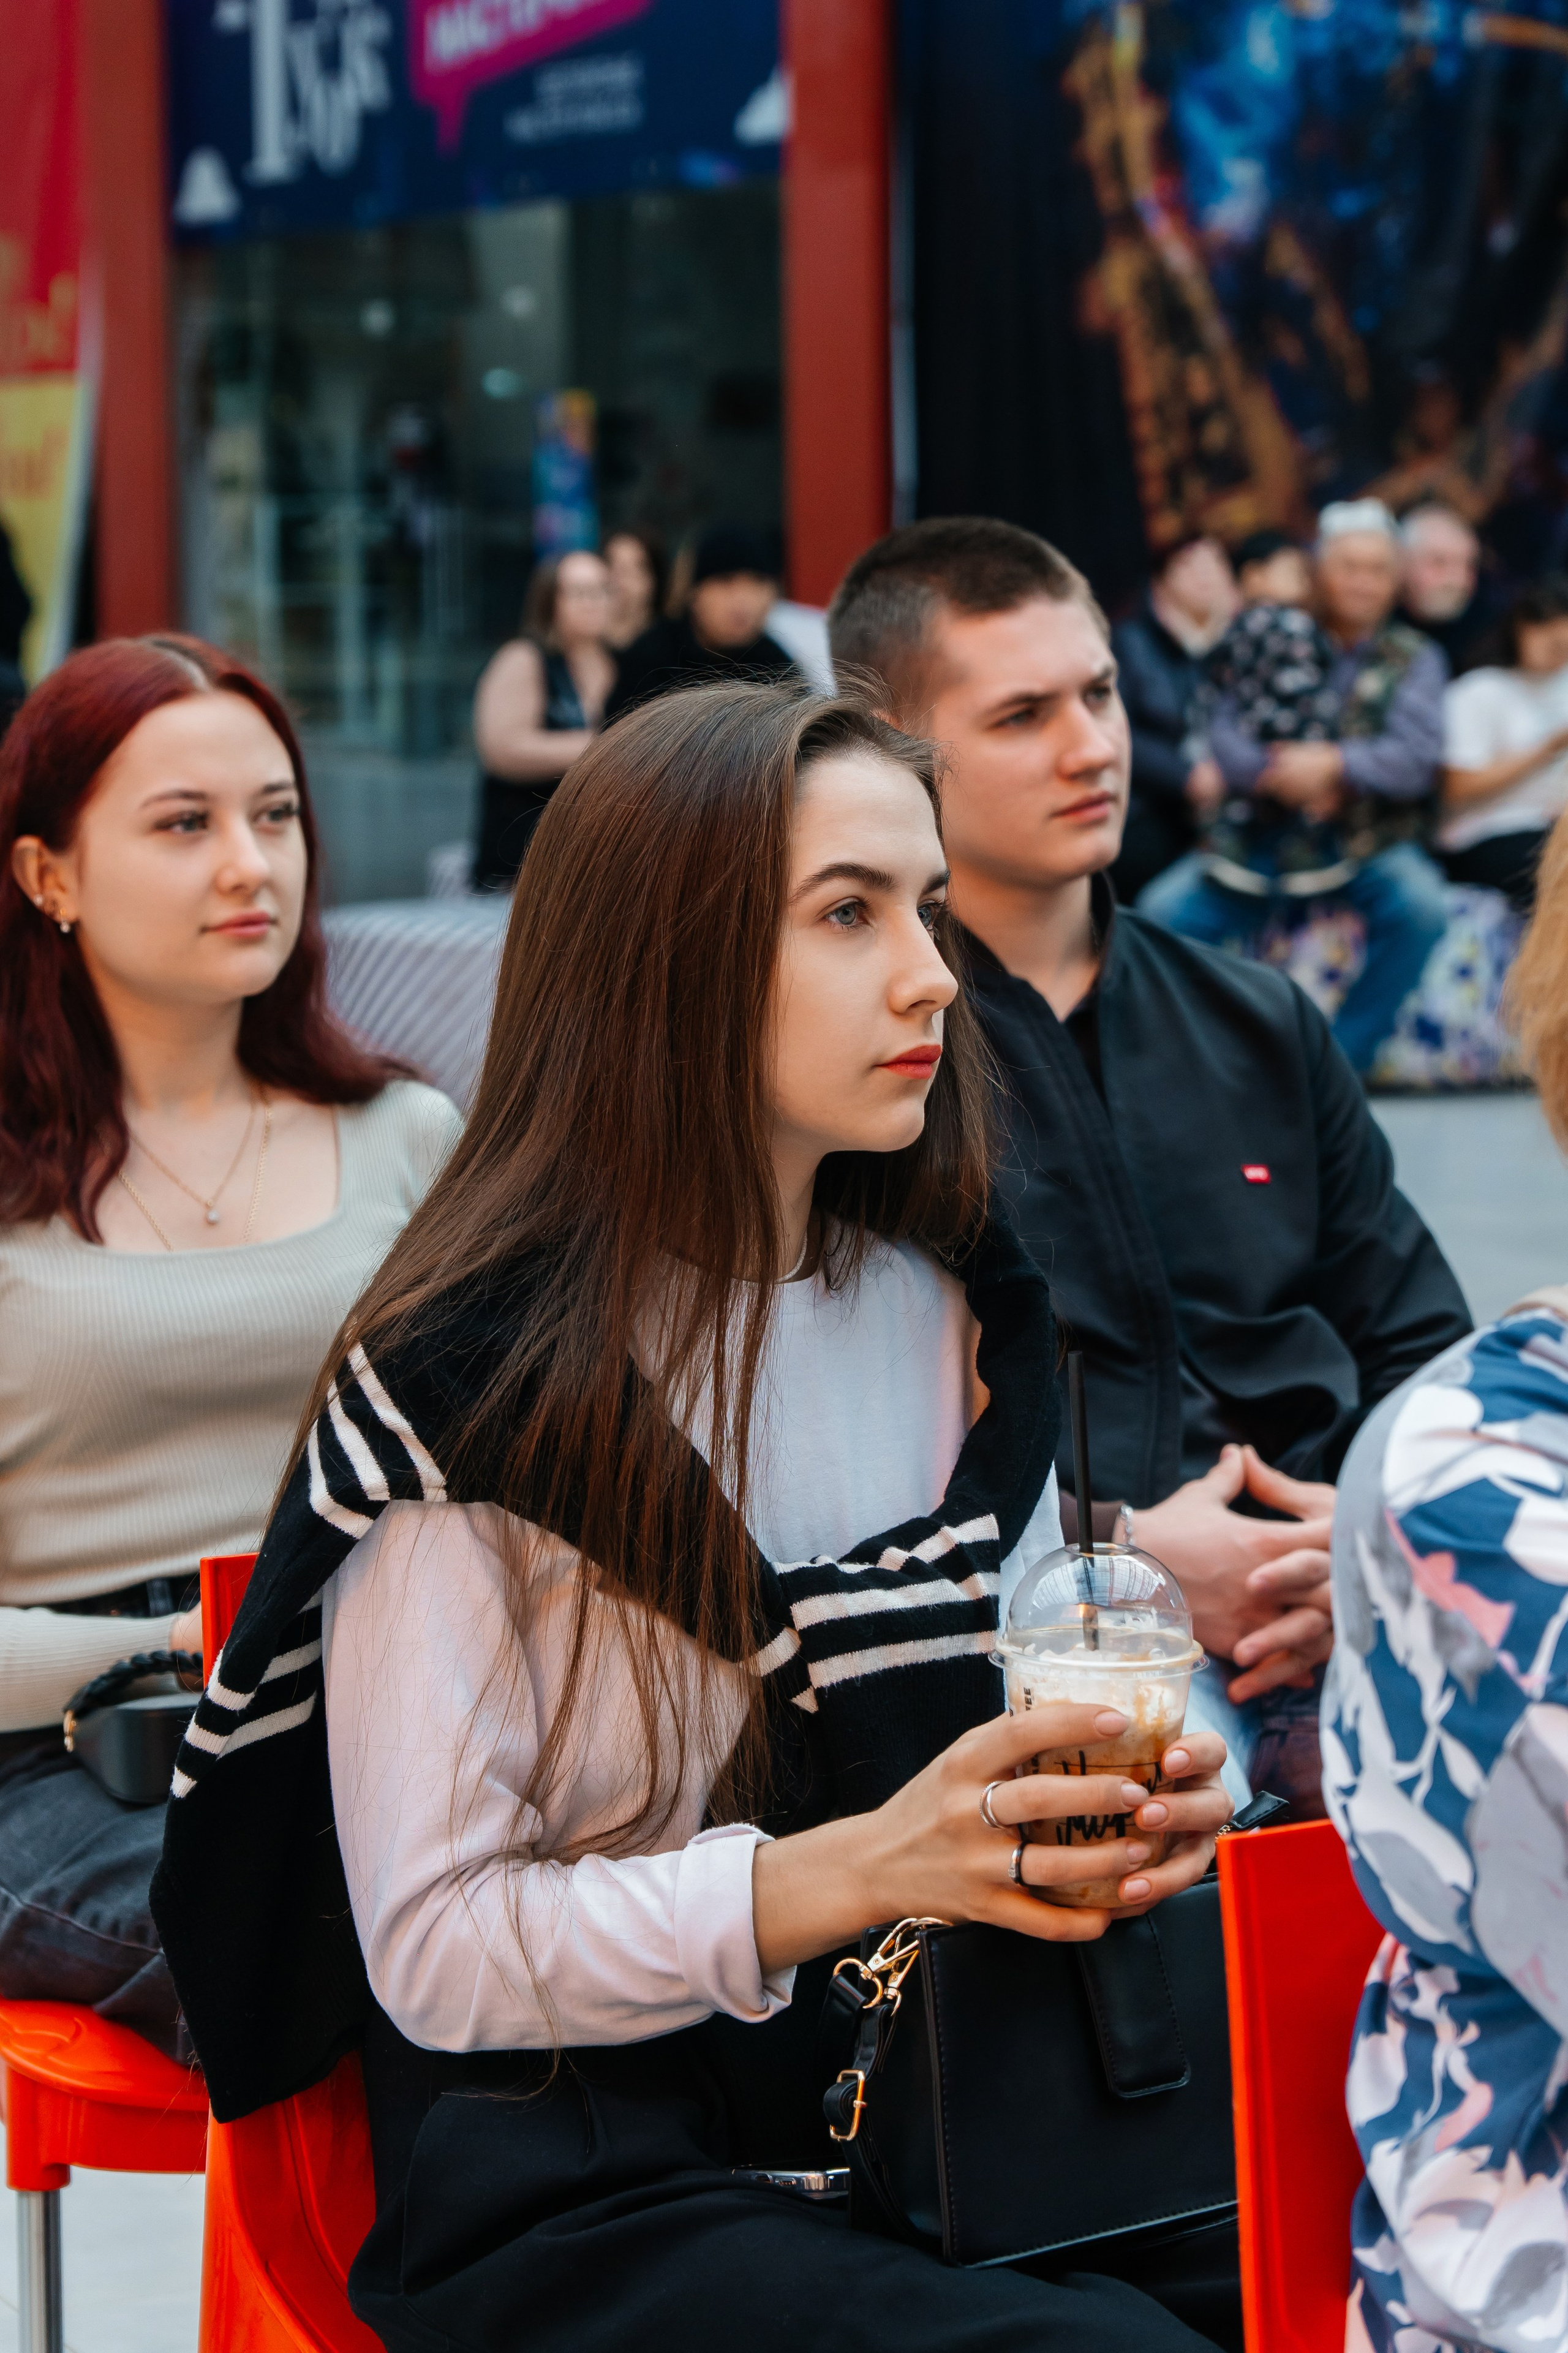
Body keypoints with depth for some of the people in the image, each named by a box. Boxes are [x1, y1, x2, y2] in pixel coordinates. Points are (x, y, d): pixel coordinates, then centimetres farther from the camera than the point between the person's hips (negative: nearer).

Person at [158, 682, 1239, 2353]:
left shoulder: (956, 1317, 9)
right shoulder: (473, 1385, -11)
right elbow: (434, 1947, -12)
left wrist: (1134, 1804, -4)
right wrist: (861, 1869, -23)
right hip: (582, 2185, -6)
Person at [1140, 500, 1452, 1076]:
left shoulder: (1412, 658, 7)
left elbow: (1416, 756, -8)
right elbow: (1223, 735, -2)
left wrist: (1335, 764, -23)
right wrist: (1275, 775, -22)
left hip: (1367, 844, -1)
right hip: (1264, 837, 1)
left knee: (1421, 907, -33)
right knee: (1163, 911, -22)